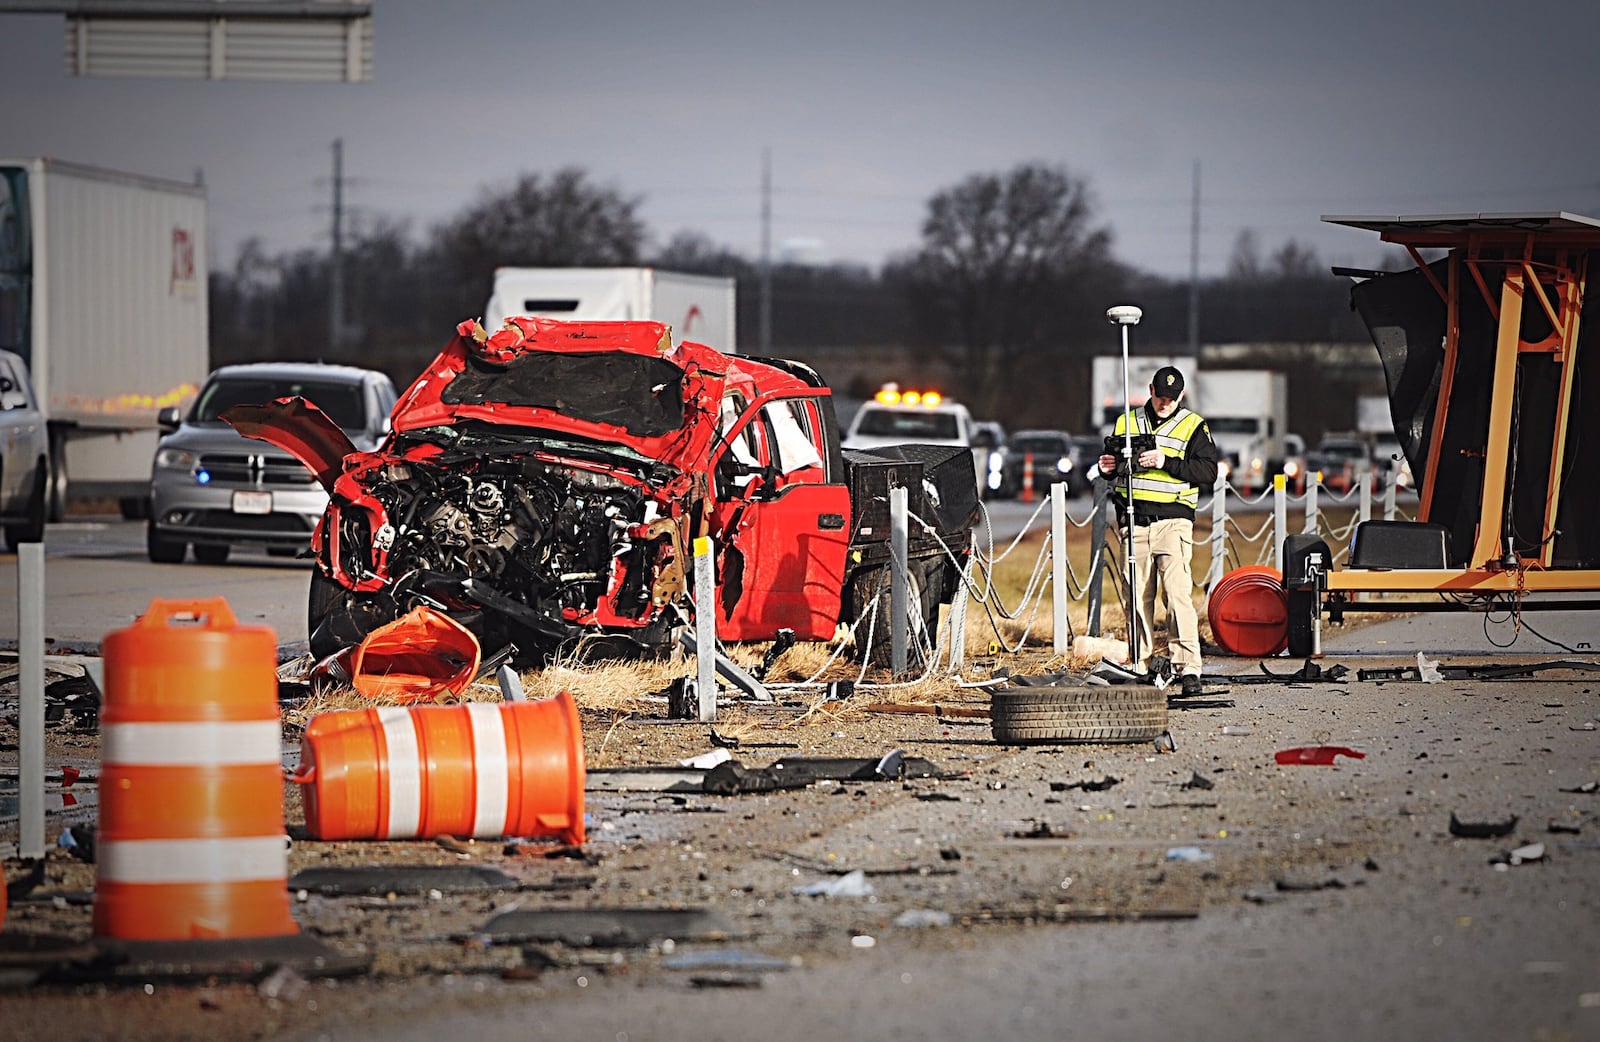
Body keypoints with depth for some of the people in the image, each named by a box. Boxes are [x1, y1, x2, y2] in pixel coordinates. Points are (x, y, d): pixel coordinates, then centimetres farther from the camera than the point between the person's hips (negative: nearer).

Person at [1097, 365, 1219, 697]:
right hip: (1134, 522, 3)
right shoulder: (1127, 422, 16)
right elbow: (1112, 463, 26)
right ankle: (1141, 667, 8)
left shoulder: (1194, 426, 6)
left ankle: (1188, 668, -17)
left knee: (1178, 592, -14)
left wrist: (1166, 463, -16)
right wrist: (1107, 468, 1)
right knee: (1138, 596, 3)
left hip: (1173, 522, -3)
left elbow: (1208, 472, -5)